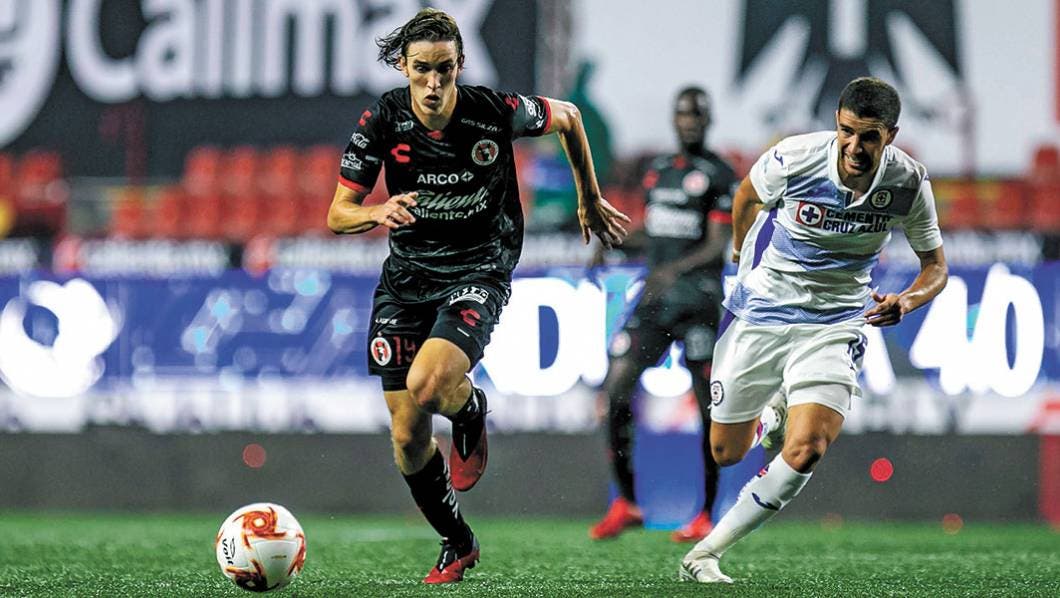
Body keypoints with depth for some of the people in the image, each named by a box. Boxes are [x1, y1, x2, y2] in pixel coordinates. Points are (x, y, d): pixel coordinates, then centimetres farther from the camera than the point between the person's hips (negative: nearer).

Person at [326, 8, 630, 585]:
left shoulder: (496, 112, -15)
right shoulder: (381, 121, -11)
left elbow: (567, 116, 6)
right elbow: (338, 214, -6)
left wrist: (589, 200, 17)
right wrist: (379, 213, -29)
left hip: (478, 272, -3)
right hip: (406, 274, 3)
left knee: (428, 385, -30)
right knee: (407, 438, 0)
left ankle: (472, 410, 8)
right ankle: (457, 545, 24)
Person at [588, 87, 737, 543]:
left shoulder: (719, 175, -3)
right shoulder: (657, 171, 18)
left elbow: (717, 247, -10)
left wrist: (675, 269, -26)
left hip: (697, 295, -6)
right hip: (654, 300, 6)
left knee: (709, 406, -3)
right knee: (615, 391, -5)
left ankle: (706, 515, 4)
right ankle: (626, 502, 4)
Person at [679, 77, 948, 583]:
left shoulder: (908, 183, -16)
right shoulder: (794, 158, -21)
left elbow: (935, 266, -2)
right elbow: (749, 196, 4)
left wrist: (906, 301, -24)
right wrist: (743, 252, 20)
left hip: (834, 326, 0)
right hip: (758, 314, 0)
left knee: (806, 450, -22)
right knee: (726, 453, 10)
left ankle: (704, 554, -7)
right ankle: (765, 419, 49)